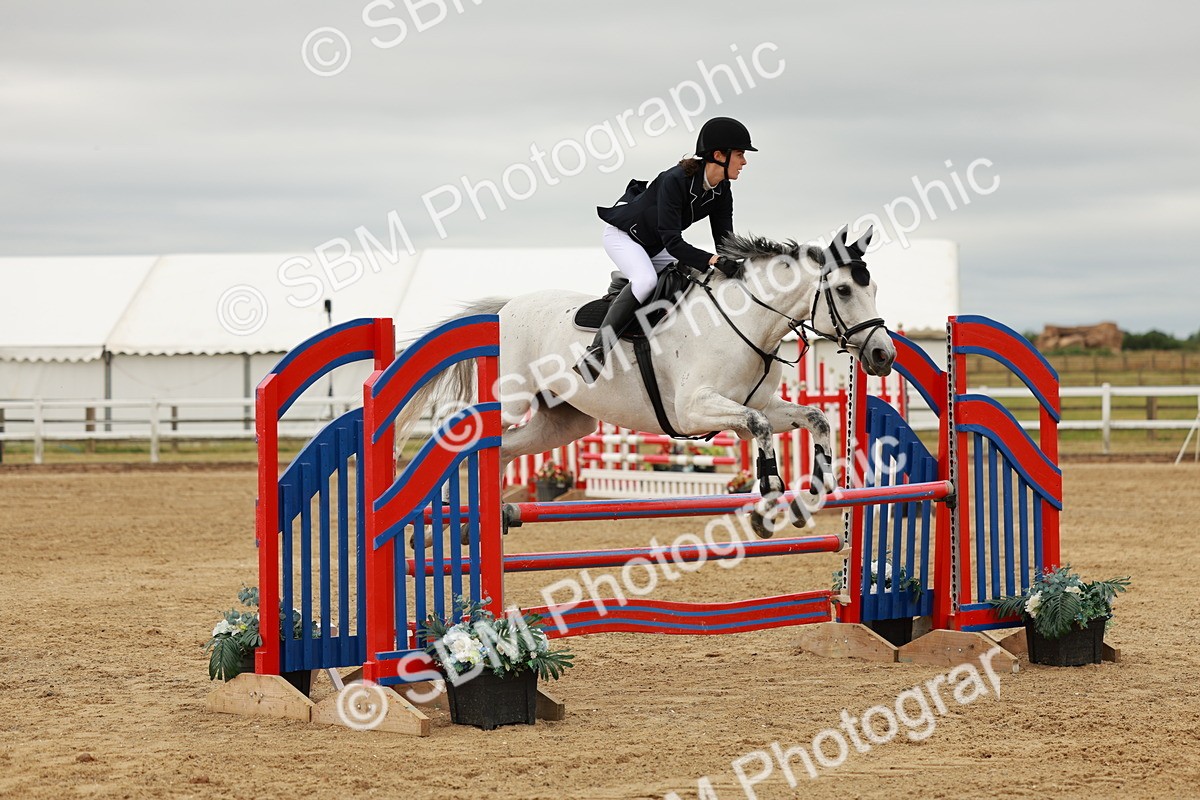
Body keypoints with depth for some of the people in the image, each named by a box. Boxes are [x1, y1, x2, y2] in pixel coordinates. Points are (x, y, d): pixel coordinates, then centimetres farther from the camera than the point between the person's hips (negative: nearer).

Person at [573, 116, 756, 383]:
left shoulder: (722, 192, -12)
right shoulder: (674, 181, -34)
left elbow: (725, 241, -10)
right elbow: (673, 243, -38)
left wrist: (734, 267, -31)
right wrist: (714, 261, -50)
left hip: (655, 246, 8)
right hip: (623, 233, -8)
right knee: (646, 279, -34)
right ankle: (595, 353, -36)